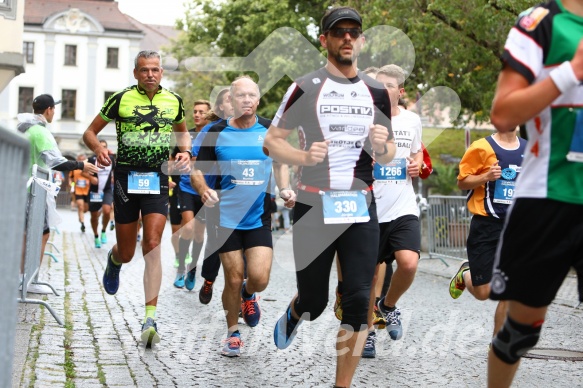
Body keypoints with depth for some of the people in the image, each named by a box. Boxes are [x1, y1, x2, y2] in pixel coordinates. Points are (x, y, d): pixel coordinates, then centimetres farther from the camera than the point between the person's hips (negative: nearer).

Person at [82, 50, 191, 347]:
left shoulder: (173, 101, 6)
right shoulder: (121, 99, -2)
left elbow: (181, 131, 26)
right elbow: (90, 132, 4)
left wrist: (185, 152, 5)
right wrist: (98, 149, -18)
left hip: (158, 179, 1)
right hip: (126, 177, -1)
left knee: (152, 247, -13)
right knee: (126, 253, 6)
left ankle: (150, 318, -16)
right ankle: (114, 259, 46)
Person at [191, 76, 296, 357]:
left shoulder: (270, 131, 1)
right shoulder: (217, 133, -4)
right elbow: (197, 171, 1)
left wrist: (285, 189, -3)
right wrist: (204, 190, -20)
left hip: (259, 218, 1)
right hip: (226, 218, -1)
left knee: (259, 278, -10)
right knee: (233, 279, 1)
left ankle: (248, 294, 27)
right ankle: (233, 333, 24)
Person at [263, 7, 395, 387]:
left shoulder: (377, 92, 9)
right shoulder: (305, 88, -2)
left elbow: (387, 156, 17)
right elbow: (271, 140, 0)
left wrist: (383, 146, -7)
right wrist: (303, 157, -19)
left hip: (361, 205, 3)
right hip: (314, 204, -3)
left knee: (358, 301, -7)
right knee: (314, 301, 5)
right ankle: (294, 314, 43)